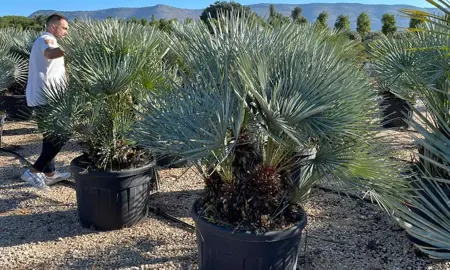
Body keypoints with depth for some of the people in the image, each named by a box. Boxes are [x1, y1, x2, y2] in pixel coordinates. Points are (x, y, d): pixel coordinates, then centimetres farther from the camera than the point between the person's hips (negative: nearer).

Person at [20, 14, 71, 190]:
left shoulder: (43, 41, 24)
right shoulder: (46, 39, -10)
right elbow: (49, 53, -36)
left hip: (37, 97, 11)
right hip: (45, 98, -11)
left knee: (51, 136, 17)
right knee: (60, 136, -8)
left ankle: (50, 174, 24)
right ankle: (34, 171, -6)